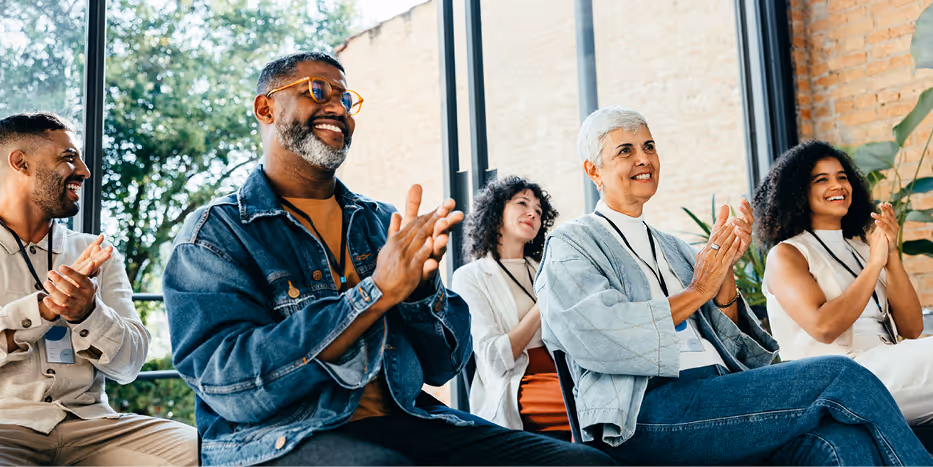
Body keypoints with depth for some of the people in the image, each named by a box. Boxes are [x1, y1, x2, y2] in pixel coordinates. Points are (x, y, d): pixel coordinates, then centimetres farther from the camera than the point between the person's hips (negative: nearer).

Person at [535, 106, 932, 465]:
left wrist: (724, 271, 1)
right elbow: (597, 338, -14)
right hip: (647, 414, -6)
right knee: (843, 377, -19)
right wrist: (697, 291, -5)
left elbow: (730, 346, 18)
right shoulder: (571, 244, 6)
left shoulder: (672, 248, 26)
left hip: (719, 394, 6)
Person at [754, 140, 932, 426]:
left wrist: (892, 255, 0)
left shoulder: (860, 249, 21)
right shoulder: (786, 255, 3)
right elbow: (824, 328, -16)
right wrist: (874, 264, -9)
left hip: (889, 365, 6)